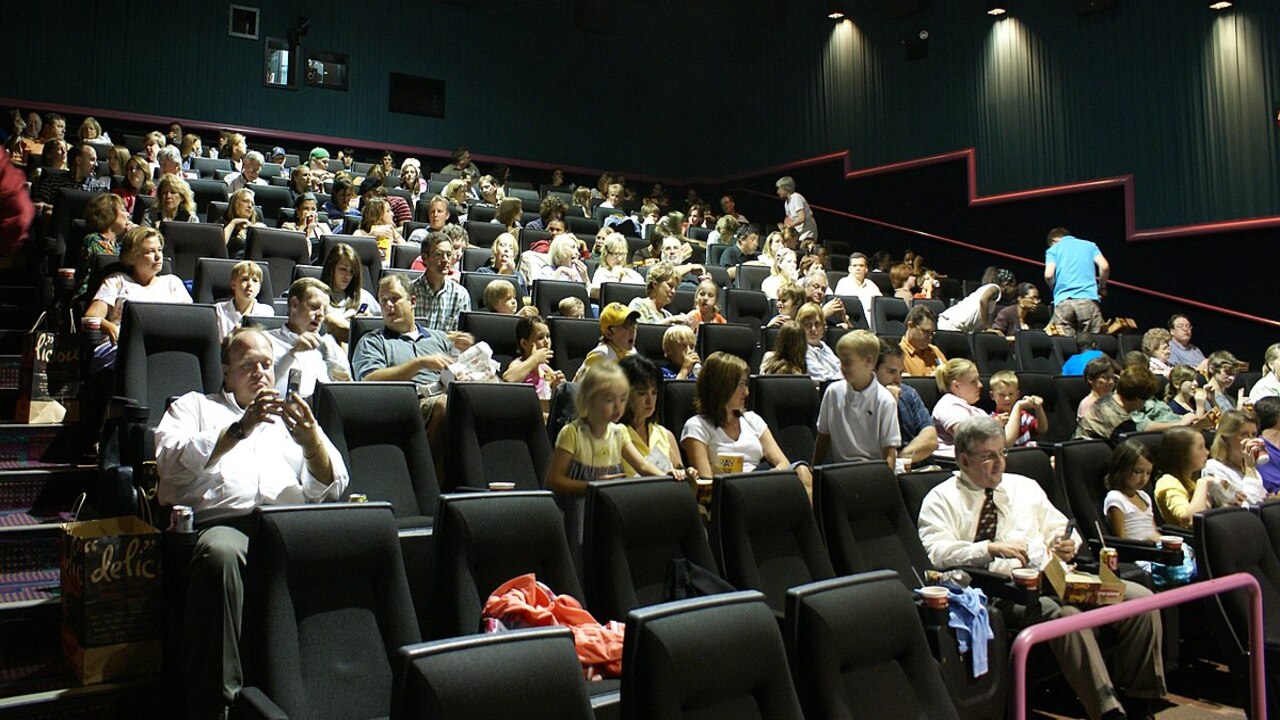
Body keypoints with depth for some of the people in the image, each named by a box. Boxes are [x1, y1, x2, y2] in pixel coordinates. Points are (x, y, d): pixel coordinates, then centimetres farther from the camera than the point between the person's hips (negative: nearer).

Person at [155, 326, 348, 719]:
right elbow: (172, 463, 5)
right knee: (219, 552, -38)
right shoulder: (195, 405, 27)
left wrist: (311, 439, -3)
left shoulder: (293, 416, 32)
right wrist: (239, 429, -8)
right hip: (223, 522, -1)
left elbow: (331, 488, 17)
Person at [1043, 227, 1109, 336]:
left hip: (1062, 302, -1)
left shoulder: (1053, 249, 14)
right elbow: (1104, 266, 3)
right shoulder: (1089, 245, 19)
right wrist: (1102, 287, 19)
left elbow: (1048, 275, -2)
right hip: (1088, 299, 1)